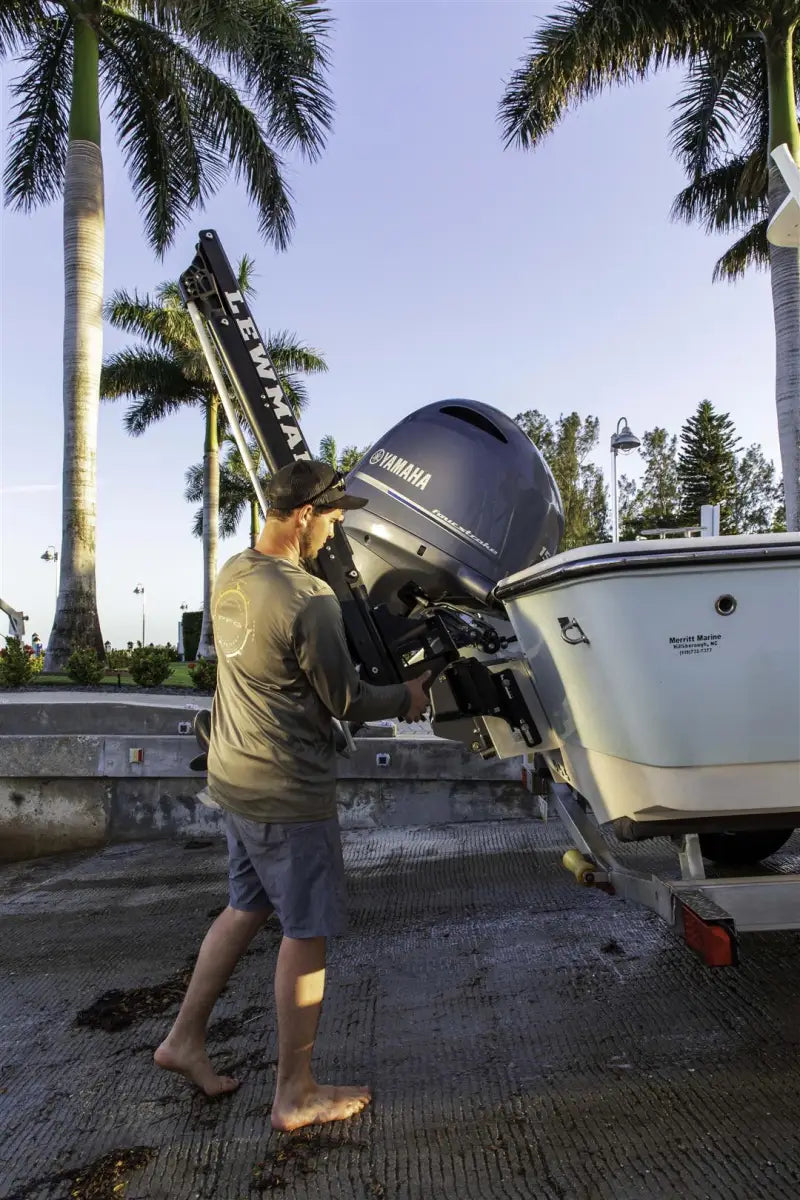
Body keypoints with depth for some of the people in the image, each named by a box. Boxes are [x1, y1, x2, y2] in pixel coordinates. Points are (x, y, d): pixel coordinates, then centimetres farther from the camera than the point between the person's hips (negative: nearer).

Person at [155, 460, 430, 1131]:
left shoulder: (232, 575, 3)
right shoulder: (308, 599, -24)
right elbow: (345, 701, -15)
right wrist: (406, 699, 4)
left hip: (235, 779, 9)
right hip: (289, 794, -9)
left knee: (246, 909, 24)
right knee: (307, 934, 7)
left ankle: (186, 1038, 36)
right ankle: (296, 1095, 23)